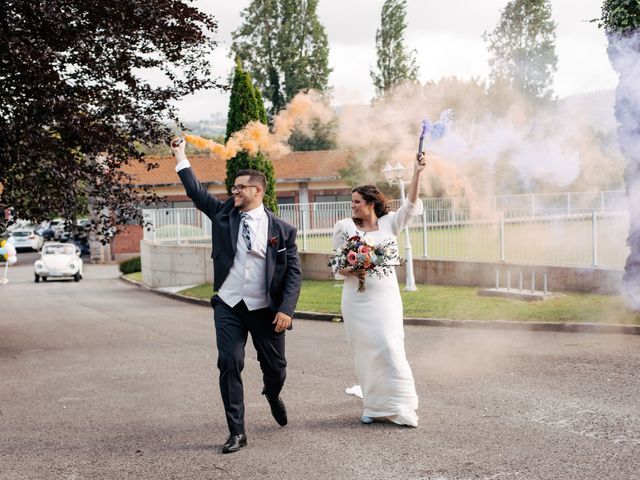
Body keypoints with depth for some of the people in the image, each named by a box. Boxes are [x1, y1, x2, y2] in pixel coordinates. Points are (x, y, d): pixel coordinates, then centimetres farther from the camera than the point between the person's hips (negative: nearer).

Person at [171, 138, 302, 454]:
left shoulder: (282, 229, -3)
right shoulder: (223, 213, 5)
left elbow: (294, 272, -5)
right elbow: (196, 191, 4)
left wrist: (286, 309, -14)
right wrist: (180, 158, 0)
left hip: (266, 309, -1)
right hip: (228, 307, 1)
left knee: (275, 367, 11)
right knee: (229, 365, -7)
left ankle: (272, 395, 48)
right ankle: (236, 432, 5)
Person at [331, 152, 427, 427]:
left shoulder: (390, 223, 3)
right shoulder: (344, 228, 4)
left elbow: (410, 205, -11)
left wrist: (417, 173, -20)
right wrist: (349, 270, -14)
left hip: (385, 297, -1)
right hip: (356, 299, 1)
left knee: (389, 349, -7)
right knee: (365, 352, 4)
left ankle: (400, 407, 2)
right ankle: (373, 406, 16)